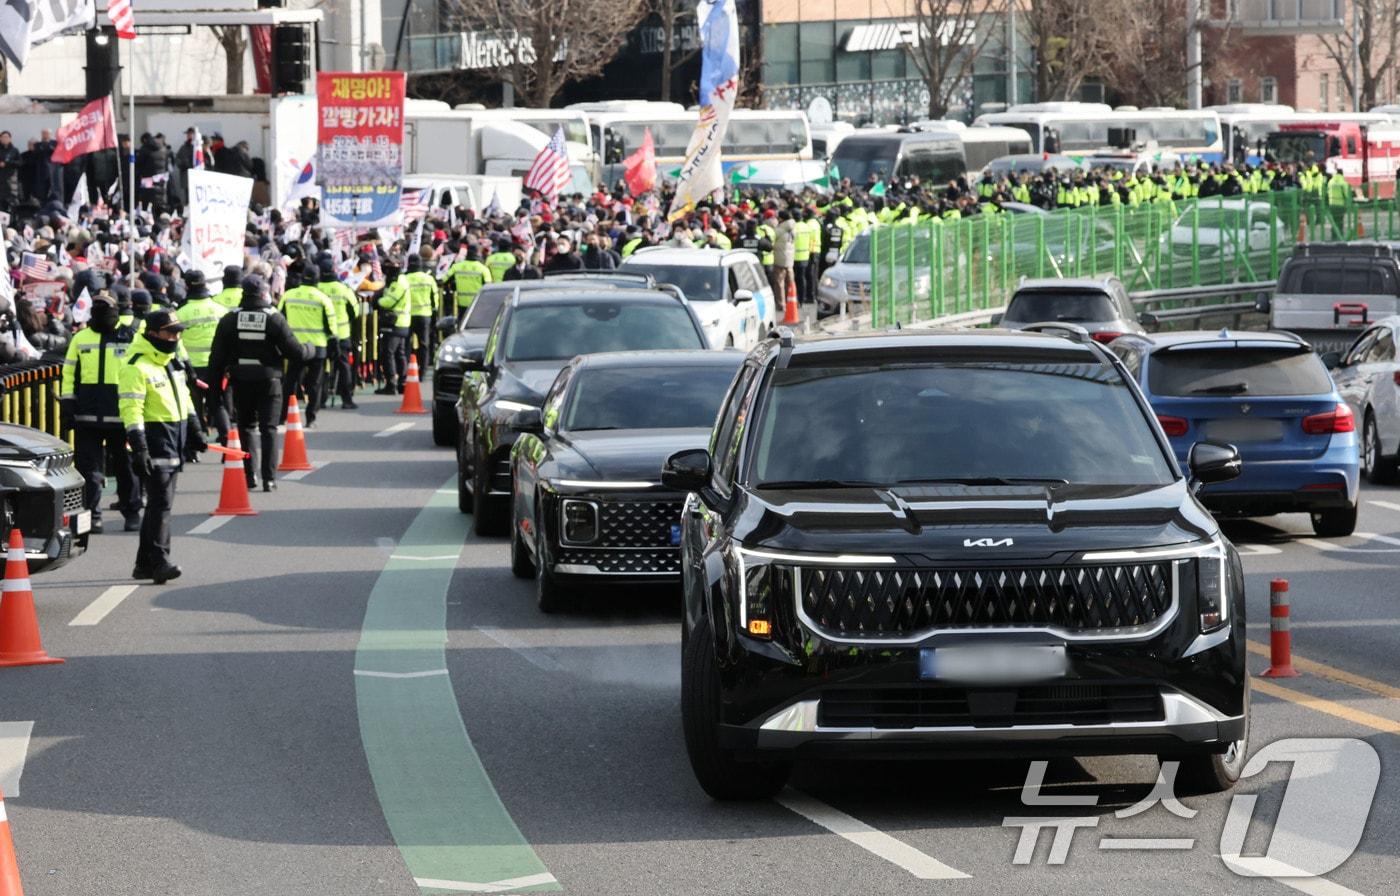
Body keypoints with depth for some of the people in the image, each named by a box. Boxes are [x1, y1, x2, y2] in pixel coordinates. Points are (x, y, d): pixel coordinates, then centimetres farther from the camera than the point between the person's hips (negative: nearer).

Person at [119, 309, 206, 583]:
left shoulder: (171, 363, 17)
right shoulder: (136, 367, -13)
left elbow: (184, 400, 28)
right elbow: (131, 409, -19)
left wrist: (195, 432, 25)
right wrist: (138, 447, -24)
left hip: (175, 442, 9)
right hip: (155, 440, -9)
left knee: (159, 503, 11)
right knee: (161, 503, -14)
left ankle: (145, 563, 17)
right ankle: (159, 561, -16)